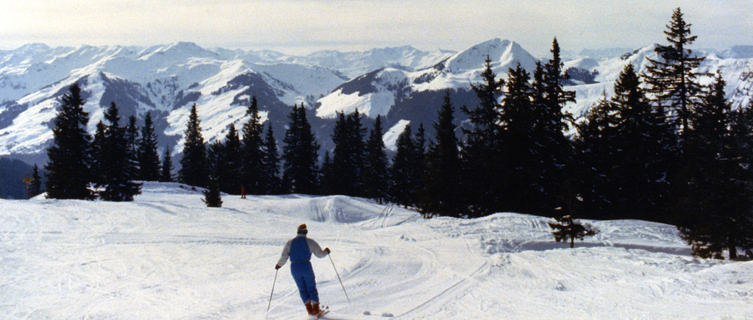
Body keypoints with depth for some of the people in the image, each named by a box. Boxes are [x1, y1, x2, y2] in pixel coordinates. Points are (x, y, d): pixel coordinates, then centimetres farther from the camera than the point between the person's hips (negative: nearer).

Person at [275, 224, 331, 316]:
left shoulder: (290, 242, 5)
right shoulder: (310, 242, -1)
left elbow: (284, 257, 1)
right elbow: (320, 254, 3)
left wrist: (279, 265, 18)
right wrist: (326, 251, 24)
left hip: (294, 268, 2)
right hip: (306, 267, -2)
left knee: (302, 289, 14)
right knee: (311, 287, 13)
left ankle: (309, 309, 4)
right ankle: (316, 308, 10)